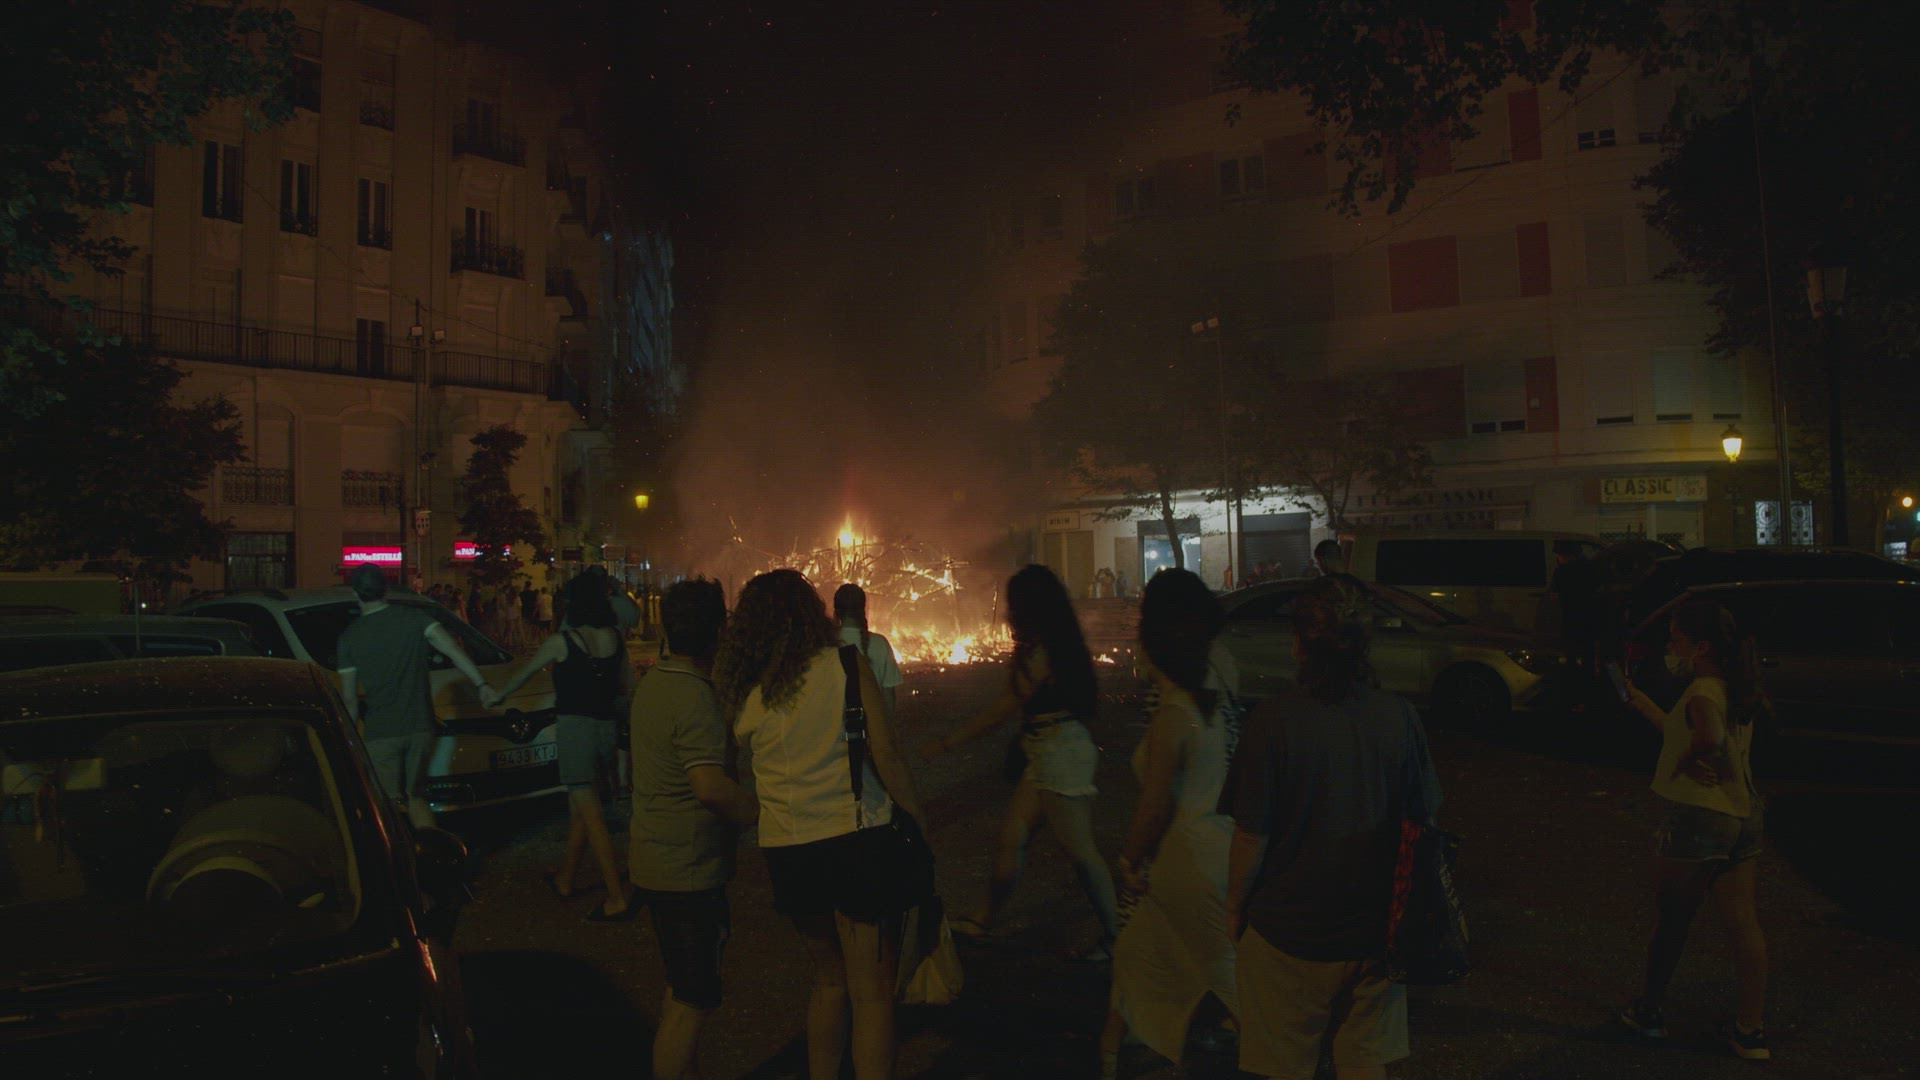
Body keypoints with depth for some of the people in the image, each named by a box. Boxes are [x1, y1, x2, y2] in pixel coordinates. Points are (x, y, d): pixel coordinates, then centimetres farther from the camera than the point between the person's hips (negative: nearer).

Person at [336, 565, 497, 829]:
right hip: (420, 728, 2)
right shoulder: (415, 616, 0)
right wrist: (481, 684, -16)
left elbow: (349, 698, -1)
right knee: (416, 798, 16)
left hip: (380, 733, -2)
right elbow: (452, 649, -13)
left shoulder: (349, 636, -1)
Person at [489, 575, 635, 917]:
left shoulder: (562, 641, -5)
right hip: (606, 726, 5)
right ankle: (564, 879, 31)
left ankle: (616, 898, -8)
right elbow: (626, 683, 18)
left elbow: (524, 673, 10)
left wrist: (495, 695, 27)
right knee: (579, 808, 19)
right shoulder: (614, 639, 6)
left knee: (590, 813, -5)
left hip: (575, 726, -5)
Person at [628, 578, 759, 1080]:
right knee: (694, 999, 2)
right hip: (688, 869, -10)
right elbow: (712, 787, -30)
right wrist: (770, 814, -19)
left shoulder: (653, 682, 8)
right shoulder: (693, 696, -24)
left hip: (655, 860, 10)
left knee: (683, 985, 24)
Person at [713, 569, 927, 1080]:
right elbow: (886, 755, -11)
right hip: (855, 839, -4)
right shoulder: (844, 666, -7)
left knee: (829, 977, 23)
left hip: (785, 851, 5)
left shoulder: (744, 694, 3)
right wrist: (918, 826, -5)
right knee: (872, 992, 4)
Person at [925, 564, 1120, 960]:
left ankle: (1112, 936, 14)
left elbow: (1004, 709, -13)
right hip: (1046, 758, 10)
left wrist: (949, 742, -5)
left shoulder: (1040, 653, -19)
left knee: (1080, 852, 1)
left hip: (1061, 755, -10)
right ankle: (985, 921, 27)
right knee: (1011, 840, 15)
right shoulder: (1059, 645, 9)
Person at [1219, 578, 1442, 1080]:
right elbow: (1423, 820, 3)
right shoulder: (1399, 716, -7)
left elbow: (1252, 836, -15)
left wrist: (1235, 906, 1)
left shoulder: (1273, 719, -19)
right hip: (1374, 929, 4)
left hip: (1289, 931, -3)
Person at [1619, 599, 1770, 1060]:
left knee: (1670, 923, 8)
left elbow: (1709, 738, -37)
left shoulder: (1703, 691, -18)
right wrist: (1641, 702, 25)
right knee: (1744, 923, 11)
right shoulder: (1737, 690, 8)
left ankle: (1648, 1012, 24)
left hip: (1696, 820, -8)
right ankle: (1751, 1030, 16)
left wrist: (1682, 764, -18)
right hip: (1745, 818, 8)